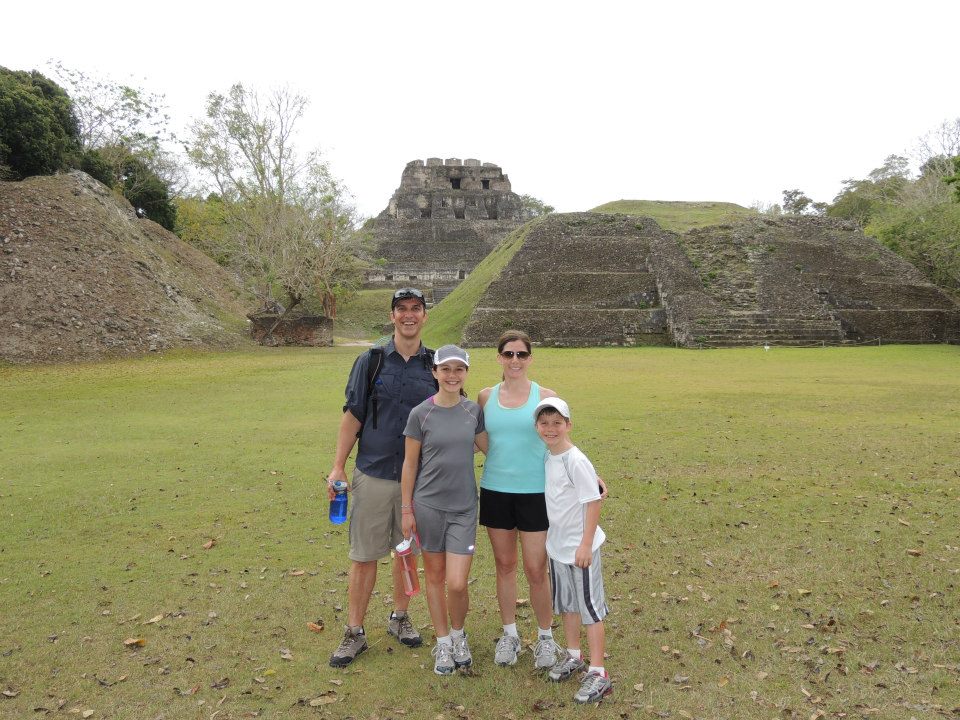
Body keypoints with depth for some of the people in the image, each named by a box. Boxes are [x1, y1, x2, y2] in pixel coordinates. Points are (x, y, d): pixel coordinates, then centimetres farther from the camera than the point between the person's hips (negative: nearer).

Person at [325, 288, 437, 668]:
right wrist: (338, 467, -2)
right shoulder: (370, 362, 0)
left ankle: (400, 617, 33)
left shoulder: (436, 366, 4)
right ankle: (354, 632, 19)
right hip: (372, 475, -1)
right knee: (364, 555, 5)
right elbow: (352, 417, 2)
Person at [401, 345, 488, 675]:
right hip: (428, 506, -1)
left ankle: (458, 634, 26)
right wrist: (406, 509, -1)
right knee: (435, 577, 11)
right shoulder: (421, 414, -7)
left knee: (457, 583, -4)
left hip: (464, 508, 1)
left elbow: (489, 447, 15)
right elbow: (410, 464, -1)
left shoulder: (473, 410, 1)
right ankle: (443, 642, 31)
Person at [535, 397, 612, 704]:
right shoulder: (547, 458, 1)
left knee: (590, 606, 2)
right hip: (557, 545, 8)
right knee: (566, 603, 20)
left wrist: (585, 545, -21)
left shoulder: (576, 461, -21)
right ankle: (573, 656, 38)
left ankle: (598, 673, 13)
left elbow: (593, 502, -21)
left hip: (580, 546, -8)